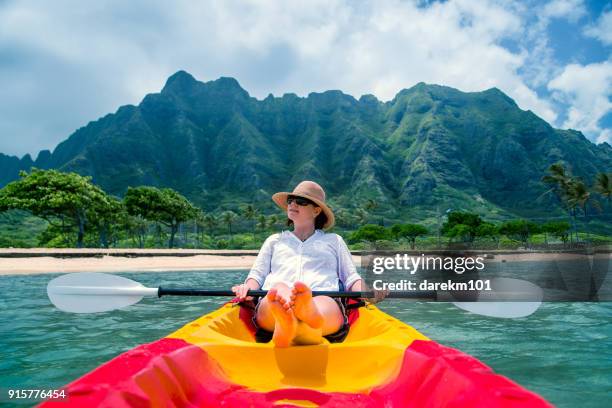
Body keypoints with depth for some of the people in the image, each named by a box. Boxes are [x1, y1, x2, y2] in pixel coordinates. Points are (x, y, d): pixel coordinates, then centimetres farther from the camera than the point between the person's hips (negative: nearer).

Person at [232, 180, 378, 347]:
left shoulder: (334, 240, 33)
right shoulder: (274, 240, 35)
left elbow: (351, 277, 24)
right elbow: (257, 274, 25)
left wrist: (362, 292, 0)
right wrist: (248, 288, 0)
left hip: (325, 302, 0)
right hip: (271, 301, 1)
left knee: (324, 305, -40)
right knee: (278, 289, -39)